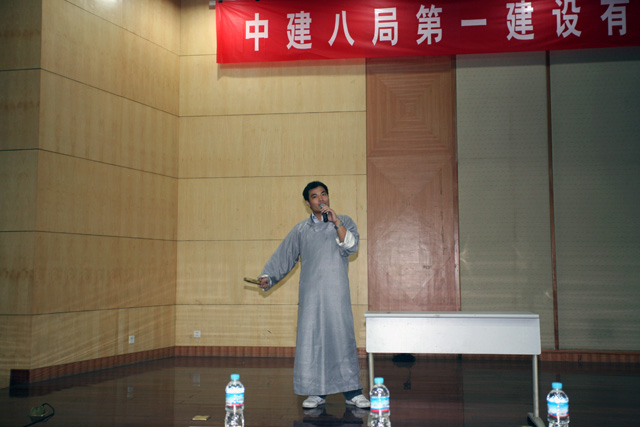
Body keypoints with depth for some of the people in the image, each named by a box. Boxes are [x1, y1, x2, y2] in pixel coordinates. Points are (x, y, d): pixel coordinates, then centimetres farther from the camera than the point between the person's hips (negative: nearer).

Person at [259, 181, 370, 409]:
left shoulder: (344, 222, 9)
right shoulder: (301, 230, 14)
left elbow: (351, 245, -7)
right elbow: (283, 256, 13)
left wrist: (335, 221, -15)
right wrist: (268, 277, 2)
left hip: (336, 292, -2)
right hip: (310, 293, 2)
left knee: (343, 337, -4)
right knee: (311, 339, 0)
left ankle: (352, 391, 5)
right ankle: (317, 392, 10)